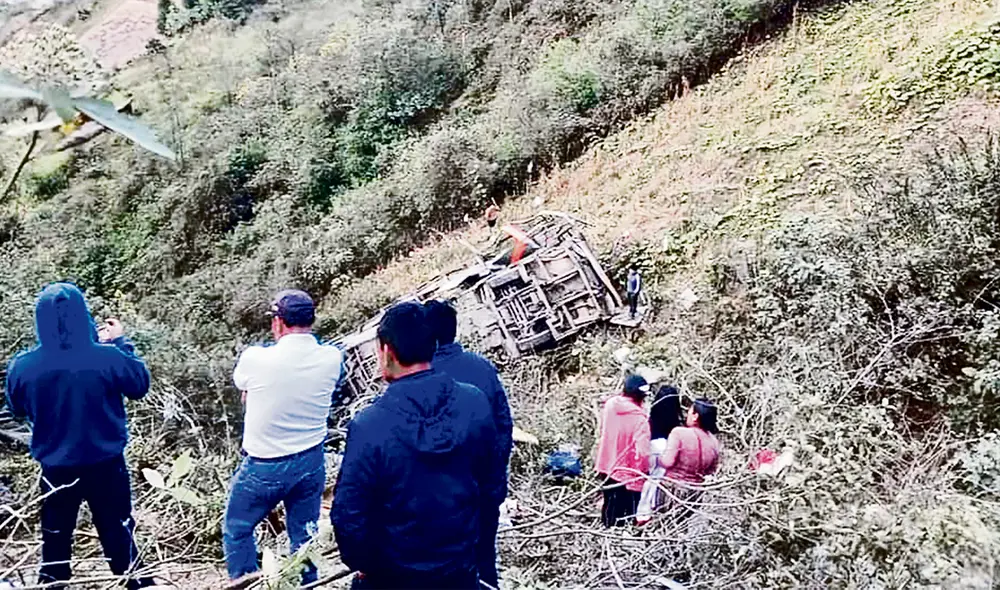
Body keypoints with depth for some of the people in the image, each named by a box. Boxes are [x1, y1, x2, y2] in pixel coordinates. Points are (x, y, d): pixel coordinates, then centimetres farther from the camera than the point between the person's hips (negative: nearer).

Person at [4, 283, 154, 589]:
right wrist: (121, 342, 5)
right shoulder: (108, 357, -22)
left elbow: (17, 410, 5)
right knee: (119, 539, 16)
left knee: (55, 542, 21)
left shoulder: (22, 366, -14)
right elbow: (140, 385, -2)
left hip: (56, 470, 2)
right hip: (106, 466, -1)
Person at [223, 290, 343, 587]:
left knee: (237, 530, 20)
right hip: (311, 462, 4)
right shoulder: (332, 358, -11)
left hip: (264, 466, -3)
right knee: (305, 536, 19)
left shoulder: (255, 358, -19)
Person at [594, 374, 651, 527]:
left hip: (607, 465, 6)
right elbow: (642, 451, -24)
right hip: (627, 471, -6)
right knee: (628, 508, 10)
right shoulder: (639, 418, -24)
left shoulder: (610, 405, -7)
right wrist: (642, 472, -13)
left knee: (610, 502, 23)